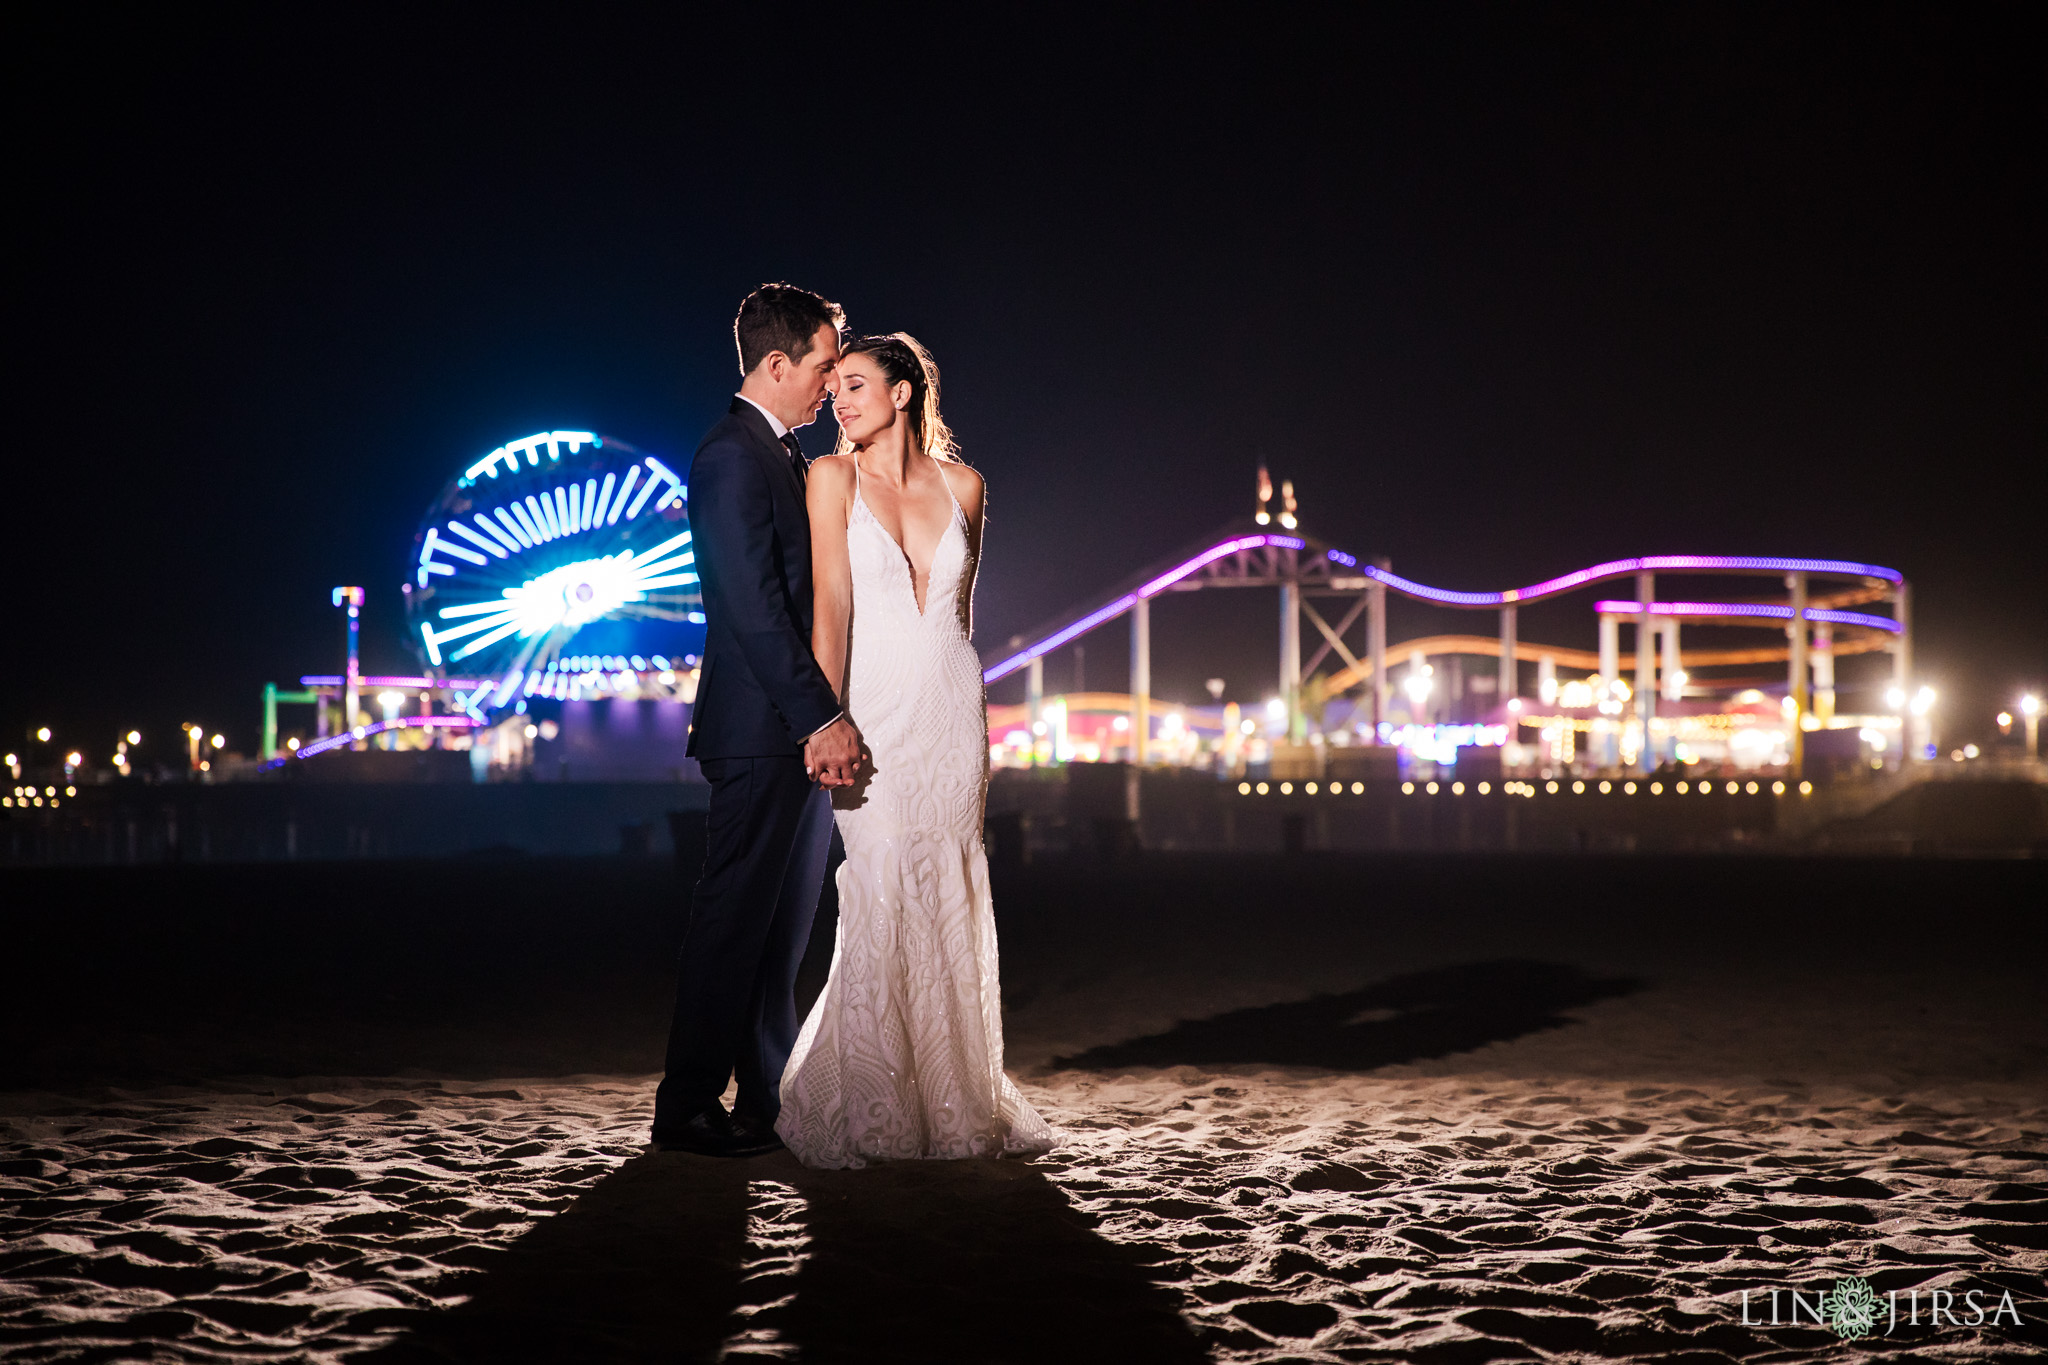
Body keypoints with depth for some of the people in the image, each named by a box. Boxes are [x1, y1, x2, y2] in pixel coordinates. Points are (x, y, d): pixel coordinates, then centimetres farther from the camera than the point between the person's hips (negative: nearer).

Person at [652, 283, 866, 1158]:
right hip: (763, 732, -10)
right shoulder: (732, 458, -13)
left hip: (805, 730, 10)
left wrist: (828, 716, 14)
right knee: (734, 920, -5)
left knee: (782, 925, 12)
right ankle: (688, 1107, 2)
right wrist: (822, 717, -21)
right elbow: (755, 610, -20)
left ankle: (768, 1100, 19)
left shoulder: (782, 454, 18)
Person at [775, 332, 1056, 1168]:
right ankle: (864, 1119, 0)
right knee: (877, 909, -8)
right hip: (874, 710, -3)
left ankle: (952, 1106, 15)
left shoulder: (962, 485, 7)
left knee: (949, 906, 5)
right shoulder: (833, 477, -2)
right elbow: (830, 605, -10)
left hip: (952, 708, 3)